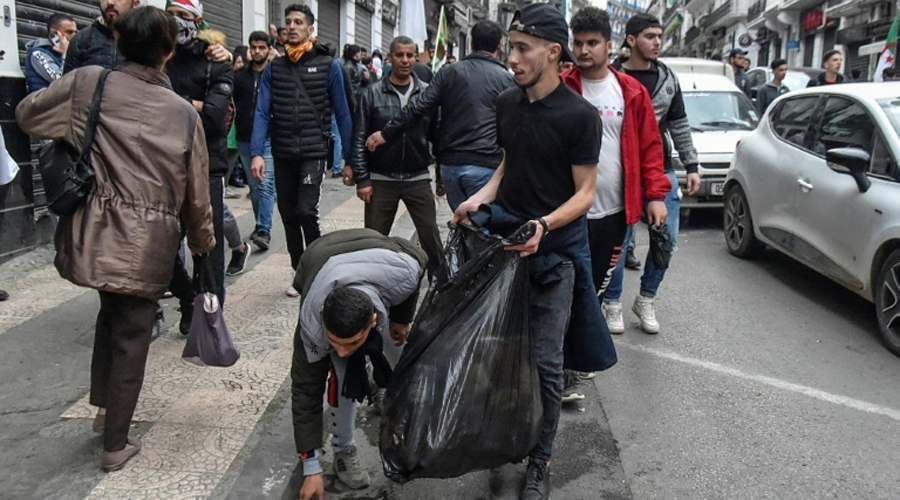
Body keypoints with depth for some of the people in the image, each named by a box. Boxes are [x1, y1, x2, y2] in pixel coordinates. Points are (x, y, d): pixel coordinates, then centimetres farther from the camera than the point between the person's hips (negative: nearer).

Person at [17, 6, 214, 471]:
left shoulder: (87, 82, -3)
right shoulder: (184, 112, -3)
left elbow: (27, 113, 9)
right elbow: (196, 192, 4)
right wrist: (202, 240, 19)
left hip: (96, 233, 2)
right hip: (149, 242, -2)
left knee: (110, 312, 27)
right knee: (131, 338, 8)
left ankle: (104, 406, 36)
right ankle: (115, 444, 20)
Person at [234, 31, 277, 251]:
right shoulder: (240, 76, 10)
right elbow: (232, 103, 13)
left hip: (268, 139, -4)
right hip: (244, 139, 5)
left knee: (266, 185, -11)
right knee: (254, 186, 12)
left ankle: (264, 230, -11)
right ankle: (260, 225, 24)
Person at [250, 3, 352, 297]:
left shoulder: (328, 66, 0)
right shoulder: (274, 68, 8)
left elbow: (342, 114, 1)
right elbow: (262, 113, 0)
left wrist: (349, 158, -3)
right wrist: (257, 152, -12)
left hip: (314, 153, -4)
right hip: (282, 155, 4)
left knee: (306, 211, -15)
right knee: (288, 216, 10)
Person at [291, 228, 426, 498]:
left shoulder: (402, 274, -44)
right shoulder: (312, 324, -42)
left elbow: (418, 258, -17)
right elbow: (306, 391, -28)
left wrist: (402, 318, -9)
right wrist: (311, 468, -23)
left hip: (376, 264, 2)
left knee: (399, 359, 7)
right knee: (344, 373, -18)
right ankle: (344, 449, 4)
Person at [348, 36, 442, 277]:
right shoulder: (372, 94, 0)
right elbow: (359, 139, 0)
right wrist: (361, 179, -5)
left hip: (418, 178, 1)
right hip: (381, 180, 0)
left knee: (431, 239, 3)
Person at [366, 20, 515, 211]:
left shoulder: (449, 73, 8)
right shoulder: (505, 78, 1)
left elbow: (418, 108, 1)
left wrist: (386, 133, 6)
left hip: (450, 165, 4)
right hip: (484, 166, -4)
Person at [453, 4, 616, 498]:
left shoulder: (579, 115, -13)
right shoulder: (507, 104, 5)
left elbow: (584, 192, -10)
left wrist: (543, 226, -27)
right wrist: (482, 197, 0)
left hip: (554, 248, -5)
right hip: (505, 235, 5)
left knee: (546, 360, -2)